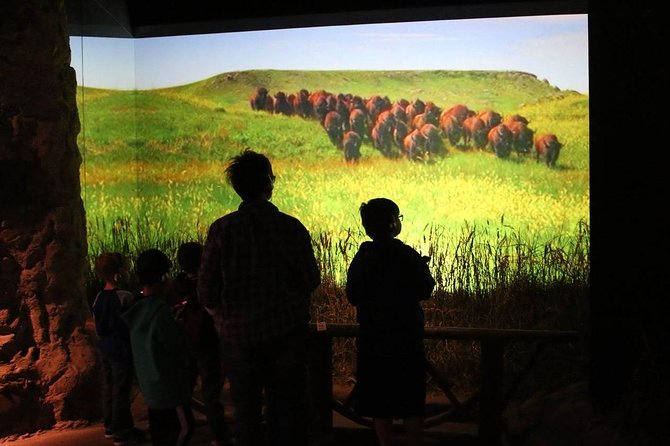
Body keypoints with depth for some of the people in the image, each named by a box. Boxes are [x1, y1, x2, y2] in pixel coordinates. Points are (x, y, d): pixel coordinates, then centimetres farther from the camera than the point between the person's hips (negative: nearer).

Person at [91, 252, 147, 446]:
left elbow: (98, 328, 11)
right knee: (121, 391, 1)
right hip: (122, 350, -7)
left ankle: (110, 426, 29)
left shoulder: (99, 297, 3)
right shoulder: (125, 297, -20)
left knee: (109, 388, 16)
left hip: (107, 349, 8)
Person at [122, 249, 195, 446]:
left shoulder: (137, 309, 5)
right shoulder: (160, 310, -22)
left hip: (148, 384, 9)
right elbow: (176, 344, -17)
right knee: (184, 427, -2)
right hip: (168, 384, -9)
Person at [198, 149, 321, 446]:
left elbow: (206, 291, -6)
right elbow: (311, 281, -1)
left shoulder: (222, 229, -9)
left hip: (239, 334, 0)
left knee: (246, 411, 12)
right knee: (288, 410, 12)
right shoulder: (292, 227, -8)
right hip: (287, 332, 0)